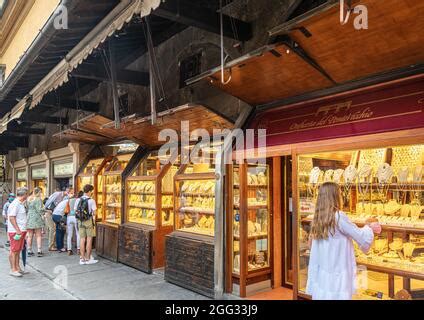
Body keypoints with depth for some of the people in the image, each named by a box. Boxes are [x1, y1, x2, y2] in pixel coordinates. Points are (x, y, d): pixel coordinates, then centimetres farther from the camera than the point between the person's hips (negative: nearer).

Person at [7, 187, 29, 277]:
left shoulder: (20, 204, 14)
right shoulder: (15, 204, -15)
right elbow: (11, 218, -20)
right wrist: (18, 231, -22)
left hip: (21, 231, 9)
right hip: (15, 232, -9)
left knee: (18, 250, 14)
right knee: (14, 251, -2)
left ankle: (17, 268, 21)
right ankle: (13, 270, 5)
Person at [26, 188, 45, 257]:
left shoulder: (28, 199, 9)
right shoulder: (38, 199, -10)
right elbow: (39, 209, -13)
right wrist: (42, 215, 0)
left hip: (29, 219, 5)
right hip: (37, 219, -5)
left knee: (30, 236, 10)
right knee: (38, 236, 2)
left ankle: (29, 251, 14)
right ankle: (39, 251, -1)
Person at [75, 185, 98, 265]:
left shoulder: (78, 200, 5)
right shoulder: (91, 201, -11)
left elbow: (76, 211, 8)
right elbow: (94, 213, -10)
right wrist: (94, 223, 1)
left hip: (80, 221, 5)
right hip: (89, 221, -5)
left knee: (82, 239, 9)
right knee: (89, 239, 3)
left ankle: (82, 259, 14)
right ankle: (88, 259, 9)